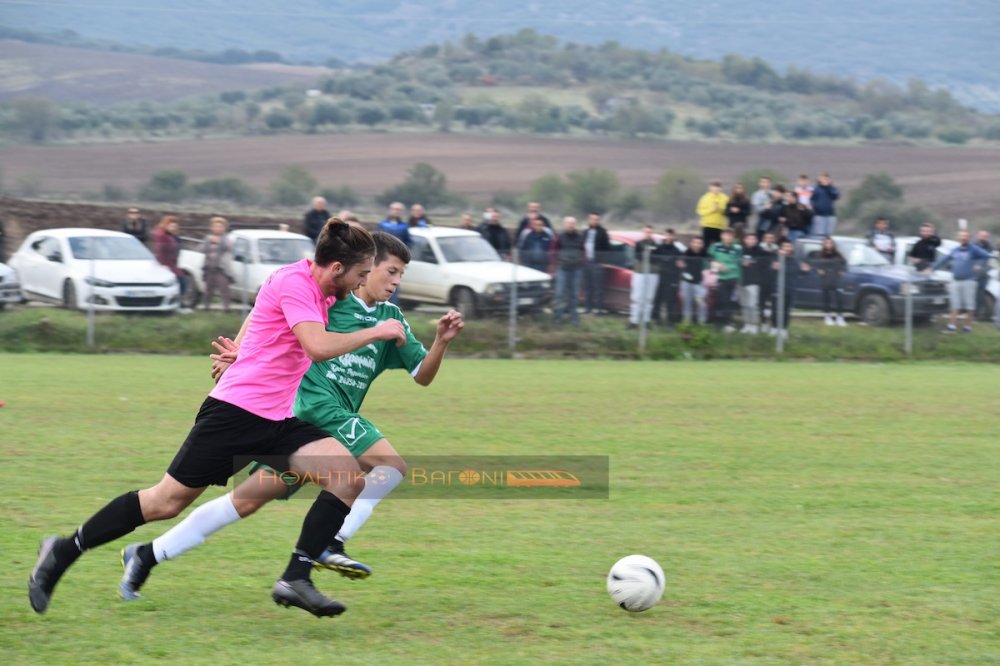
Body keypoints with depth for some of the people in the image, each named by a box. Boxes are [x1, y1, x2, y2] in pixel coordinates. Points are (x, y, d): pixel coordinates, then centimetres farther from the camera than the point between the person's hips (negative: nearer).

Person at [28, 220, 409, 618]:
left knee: (348, 476, -12)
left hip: (277, 421, 9)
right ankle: (65, 551, 14)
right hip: (235, 411, -9)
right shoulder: (293, 282, -16)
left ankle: (295, 579, -14)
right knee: (167, 501, -3)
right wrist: (375, 333, -19)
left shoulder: (321, 293, 11)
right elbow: (319, 346, -29)